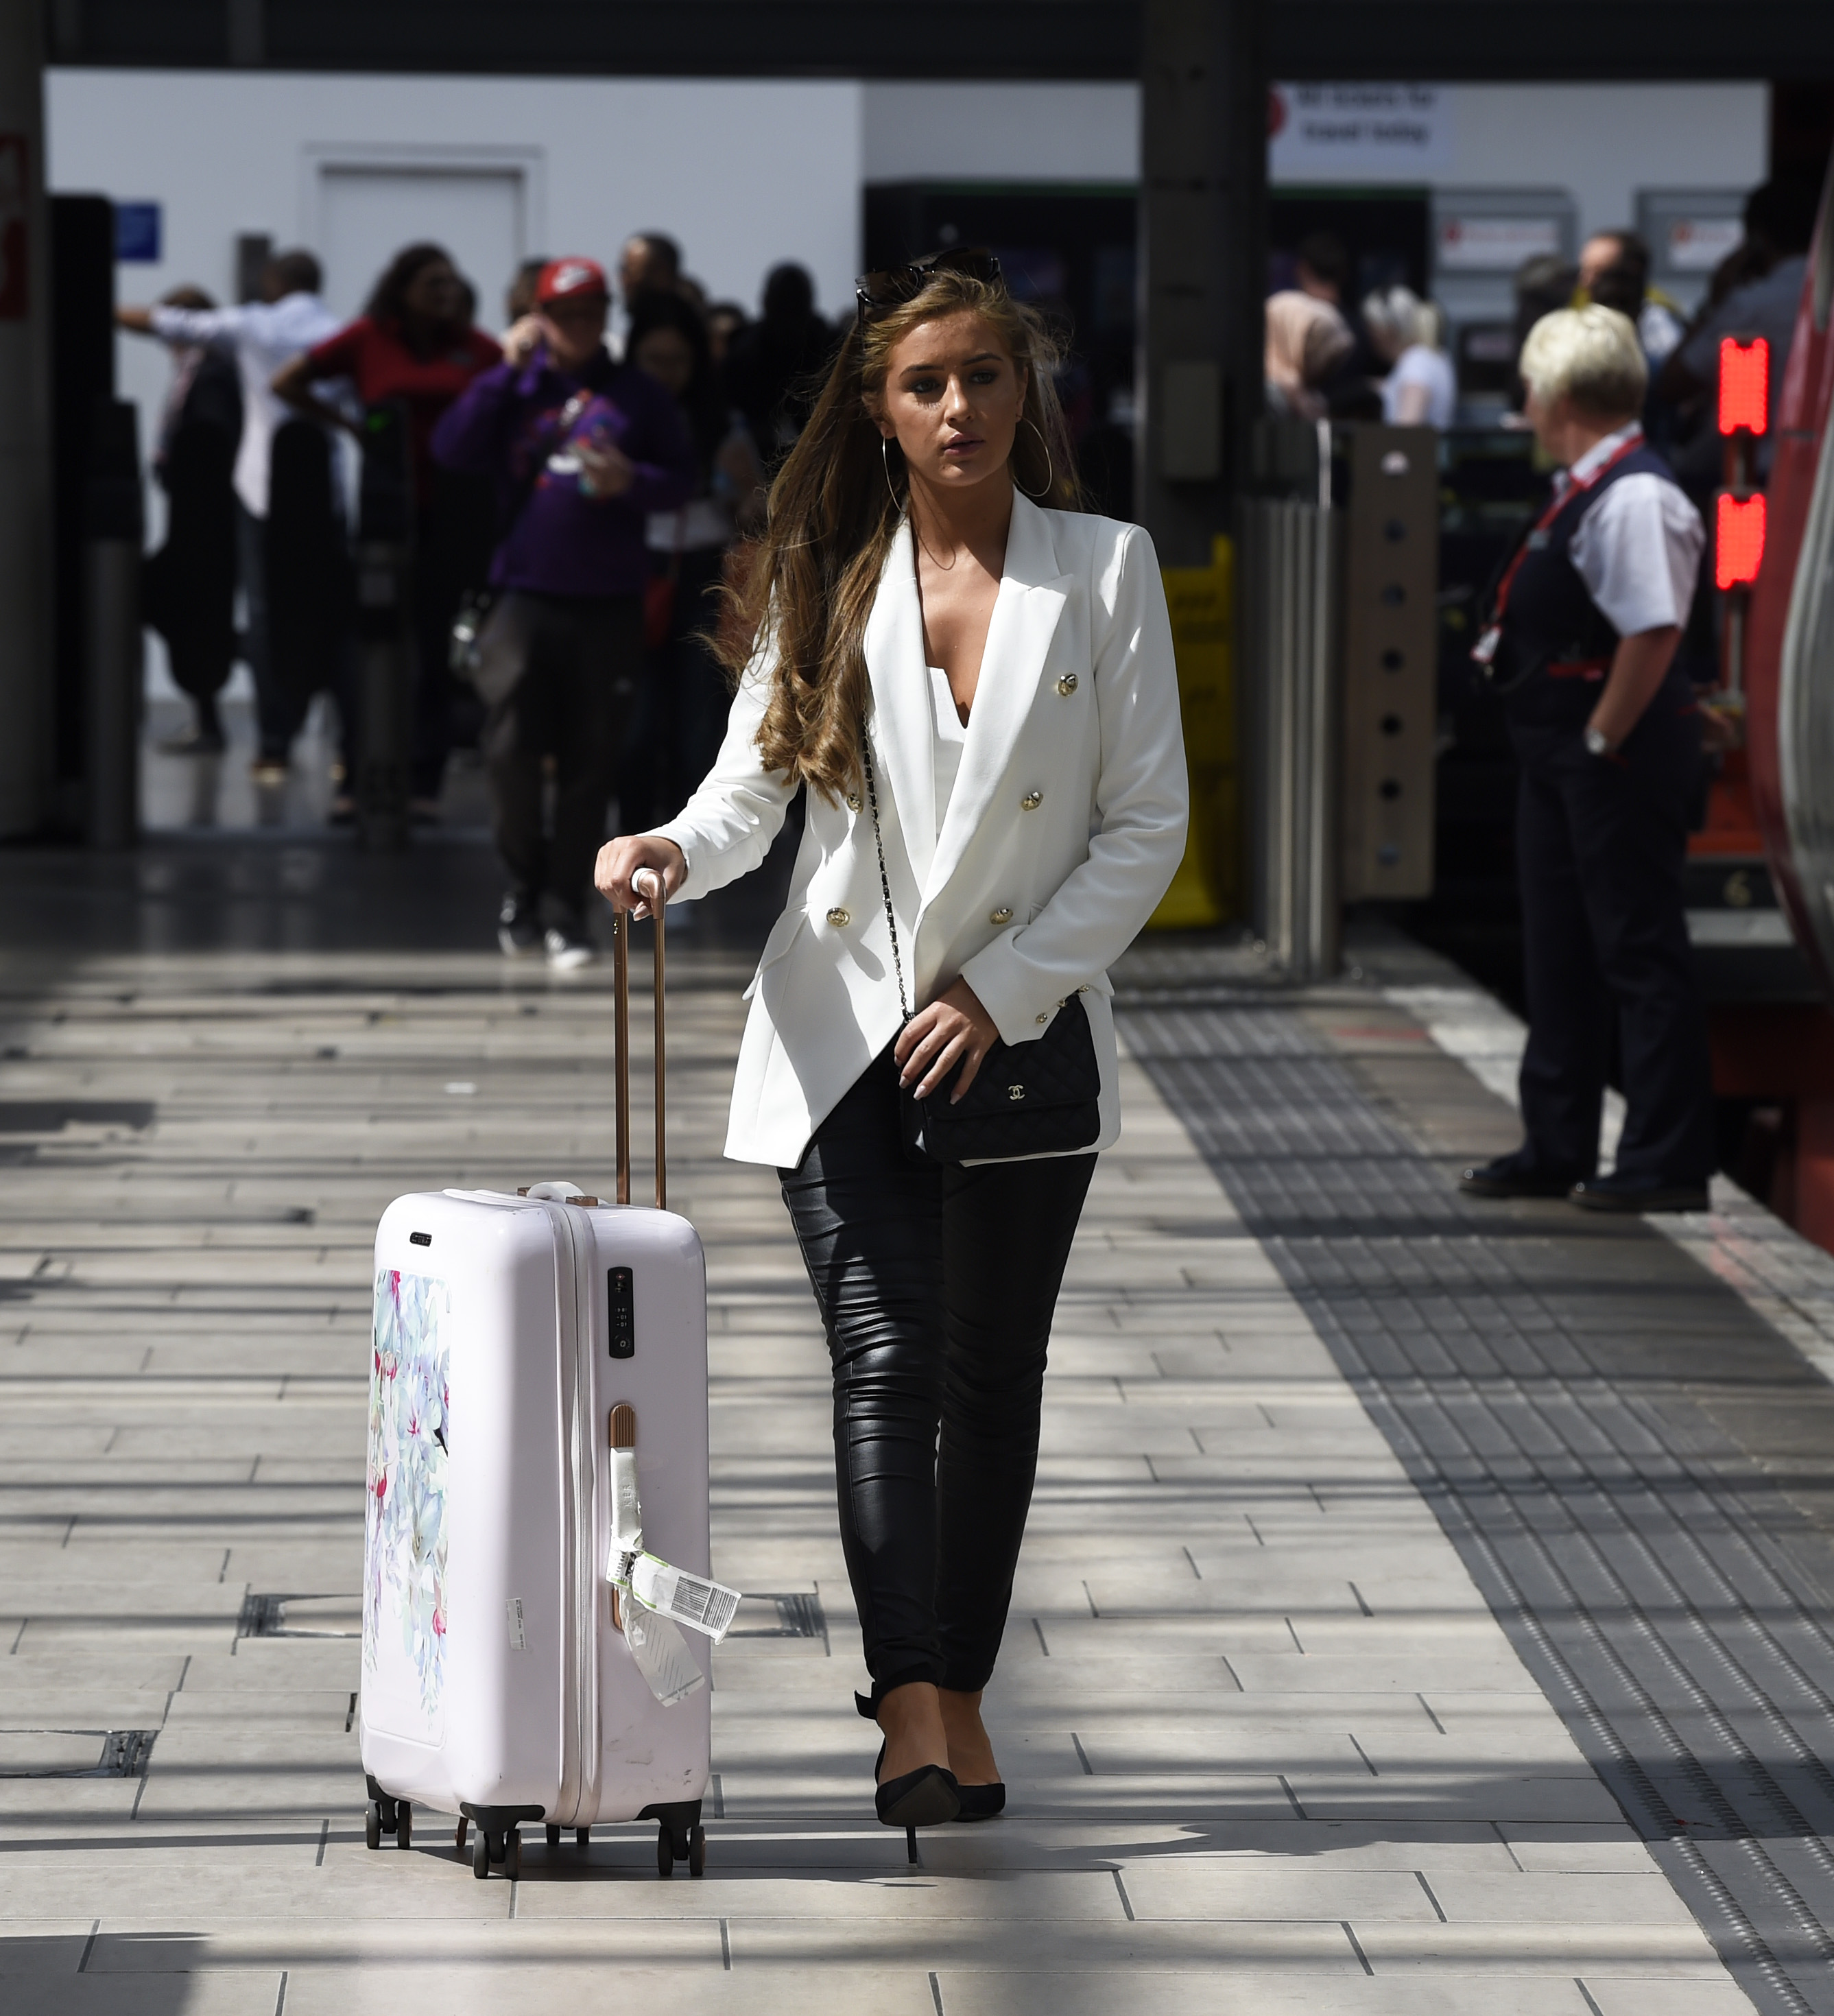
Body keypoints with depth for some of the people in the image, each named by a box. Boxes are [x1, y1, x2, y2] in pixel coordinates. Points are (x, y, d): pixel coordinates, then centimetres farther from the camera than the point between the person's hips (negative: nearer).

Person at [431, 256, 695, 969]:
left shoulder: (639, 395, 7)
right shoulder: (516, 388, 7)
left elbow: (683, 477, 6)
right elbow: (452, 448, -5)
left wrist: (631, 482, -14)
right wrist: (507, 369, -10)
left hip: (610, 606, 0)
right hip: (526, 595, 0)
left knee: (589, 763, 3)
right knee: (511, 749, -11)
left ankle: (566, 911, 11)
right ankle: (525, 882, 11)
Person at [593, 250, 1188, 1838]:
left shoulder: (1105, 570, 0)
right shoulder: (826, 586, 4)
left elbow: (1148, 824, -2)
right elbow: (754, 785, 2)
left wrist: (1003, 989, -10)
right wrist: (675, 851, -22)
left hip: (1023, 1027, 0)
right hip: (844, 1028, 0)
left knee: (990, 1374, 8)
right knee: (885, 1361, -12)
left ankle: (957, 1693, 19)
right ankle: (914, 1710, -19)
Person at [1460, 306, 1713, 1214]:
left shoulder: (1634, 498, -19)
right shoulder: (1583, 491, 13)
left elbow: (1655, 630, -26)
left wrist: (1602, 740, -20)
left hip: (1618, 761, -11)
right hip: (1560, 756, 11)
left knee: (1640, 954, -4)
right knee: (1559, 958, 16)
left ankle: (1664, 1164, 2)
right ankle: (1556, 1149, 26)